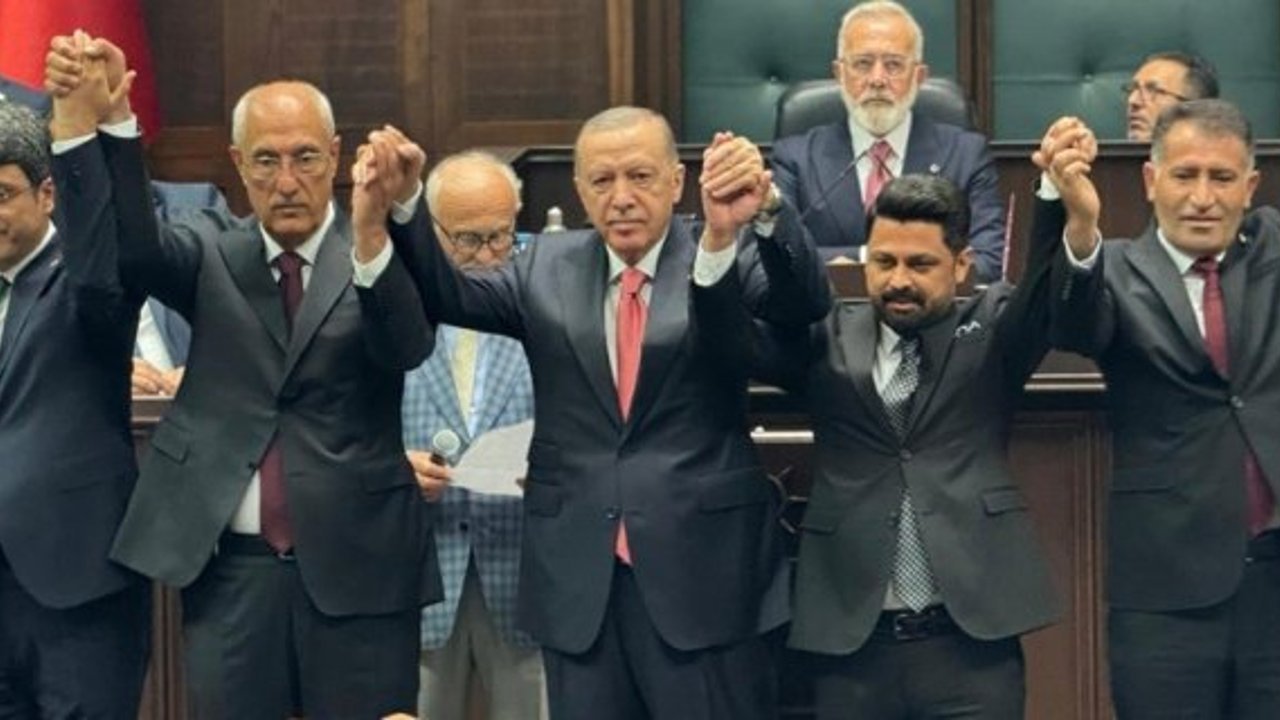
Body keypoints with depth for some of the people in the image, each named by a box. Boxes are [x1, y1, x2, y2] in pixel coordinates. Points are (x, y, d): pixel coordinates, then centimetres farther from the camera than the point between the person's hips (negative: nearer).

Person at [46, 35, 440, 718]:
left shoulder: (380, 257, 1)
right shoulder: (213, 260, 9)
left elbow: (409, 347, -19)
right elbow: (130, 247, -11)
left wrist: (372, 239, -38)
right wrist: (96, 122, -27)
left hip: (357, 564, -2)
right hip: (229, 565, 2)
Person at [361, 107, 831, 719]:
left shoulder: (729, 259, -1)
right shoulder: (547, 267, 9)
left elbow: (807, 300, -18)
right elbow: (448, 296, 0)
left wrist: (765, 211, -38)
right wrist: (402, 204, -17)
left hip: (705, 571, -3)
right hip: (577, 577, 3)